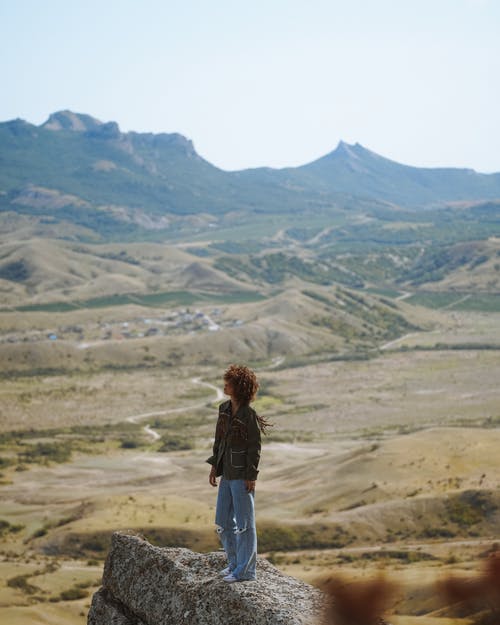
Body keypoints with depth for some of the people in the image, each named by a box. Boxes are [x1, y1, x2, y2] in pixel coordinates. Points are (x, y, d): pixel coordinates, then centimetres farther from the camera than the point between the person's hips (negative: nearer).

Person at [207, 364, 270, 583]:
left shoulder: (249, 415, -16)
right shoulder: (224, 409, 6)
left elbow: (255, 447, -13)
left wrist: (251, 477, -15)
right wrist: (214, 466, 11)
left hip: (242, 475, -8)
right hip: (227, 474, 8)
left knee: (244, 523, 1)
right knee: (223, 522, 15)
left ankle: (246, 570, 10)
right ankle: (235, 563, 29)